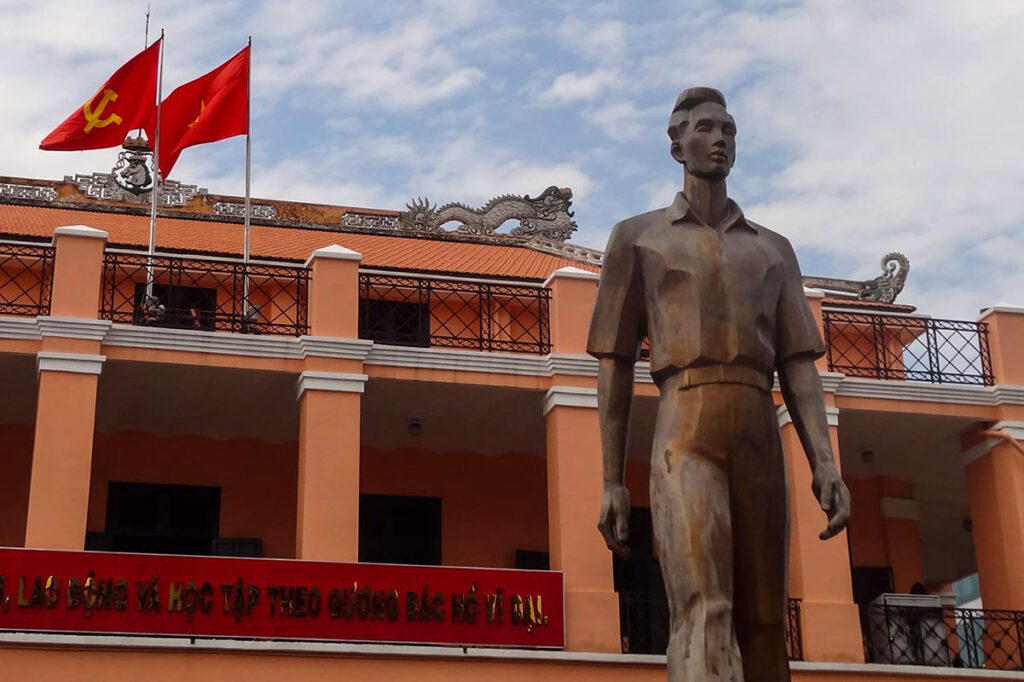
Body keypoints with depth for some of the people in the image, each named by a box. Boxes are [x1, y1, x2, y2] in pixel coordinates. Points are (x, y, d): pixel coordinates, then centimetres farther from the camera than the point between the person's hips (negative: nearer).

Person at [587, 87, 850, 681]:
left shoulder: (774, 249, 26)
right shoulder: (636, 237, 17)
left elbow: (798, 366, 14)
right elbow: (615, 365, 10)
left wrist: (826, 466, -4)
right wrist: (613, 483, 0)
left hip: (761, 442, 4)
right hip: (685, 440, -4)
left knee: (761, 629, -1)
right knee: (706, 616, -25)